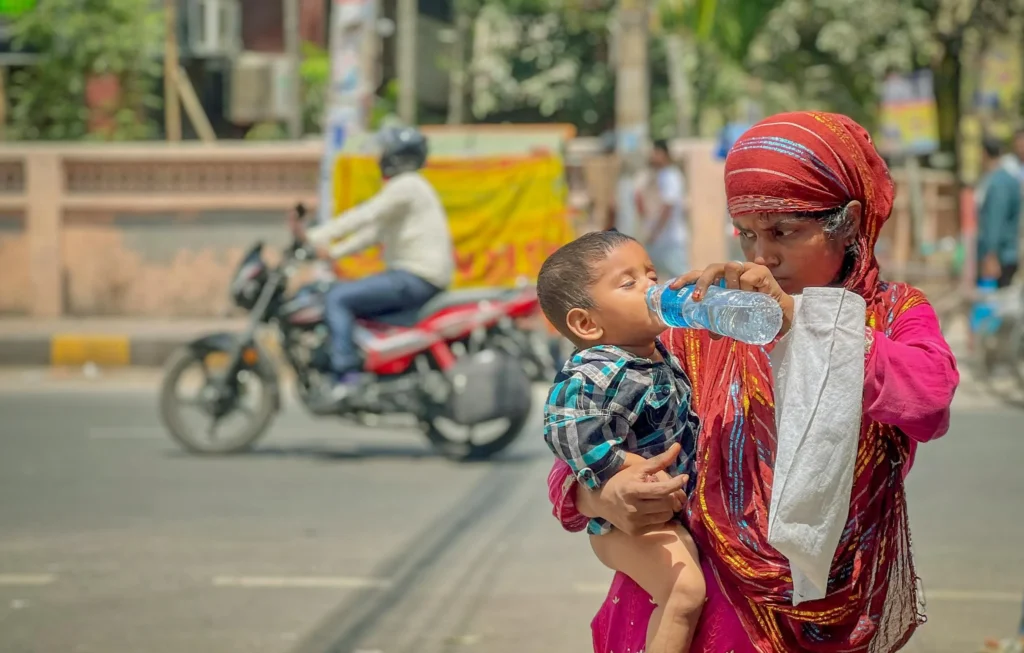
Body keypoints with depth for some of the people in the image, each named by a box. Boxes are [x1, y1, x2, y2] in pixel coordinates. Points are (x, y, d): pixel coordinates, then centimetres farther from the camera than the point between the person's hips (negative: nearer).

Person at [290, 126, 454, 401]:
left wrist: (315, 236, -22)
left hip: (415, 279, -11)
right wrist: (334, 252, 15)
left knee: (337, 298, -15)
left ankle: (348, 377, -25)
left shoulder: (405, 186, -10)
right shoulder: (407, 186, 22)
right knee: (343, 295, 19)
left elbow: (364, 216, -20)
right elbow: (375, 231, 22)